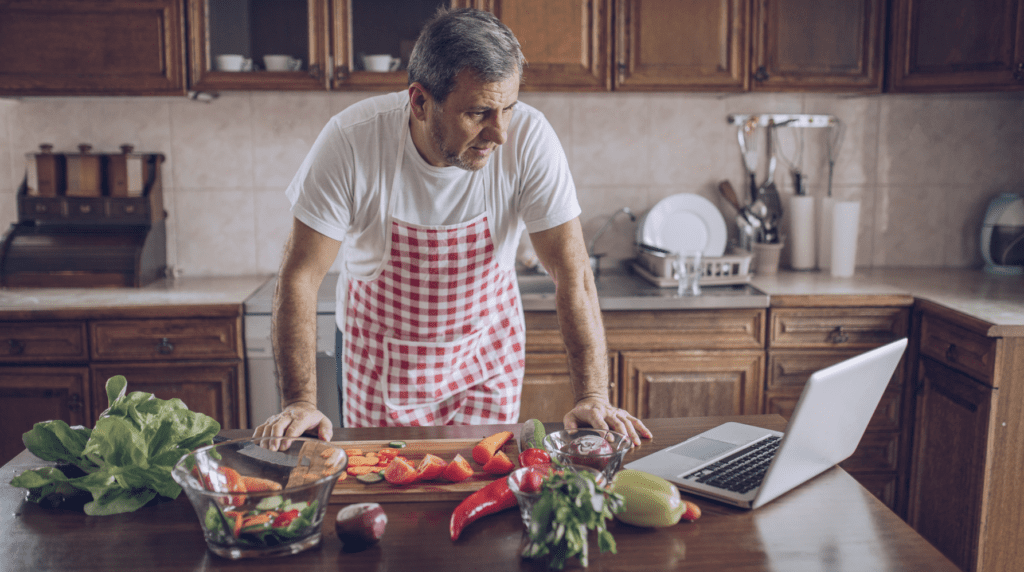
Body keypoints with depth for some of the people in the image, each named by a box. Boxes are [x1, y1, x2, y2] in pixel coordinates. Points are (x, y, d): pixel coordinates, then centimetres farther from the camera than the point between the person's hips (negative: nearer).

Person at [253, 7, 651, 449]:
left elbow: (571, 271, -21)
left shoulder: (529, 138, -23)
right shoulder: (351, 141, -25)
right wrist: (300, 402, -26)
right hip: (381, 359, 0)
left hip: (486, 353, 1)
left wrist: (593, 396, -28)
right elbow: (301, 274, -20)